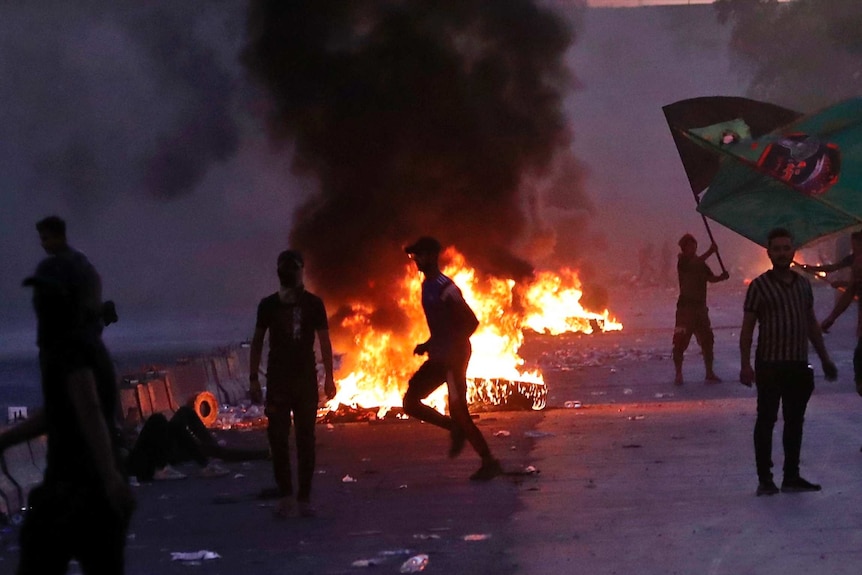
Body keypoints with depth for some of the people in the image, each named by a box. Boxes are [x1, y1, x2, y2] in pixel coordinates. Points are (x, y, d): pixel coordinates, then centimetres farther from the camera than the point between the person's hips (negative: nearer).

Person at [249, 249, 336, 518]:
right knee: (278, 438, -5)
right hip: (277, 379, 0)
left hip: (306, 378, 0)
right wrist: (253, 379, 3)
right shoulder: (268, 305, 4)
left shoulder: (313, 304, 3)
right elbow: (257, 342, 8)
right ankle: (285, 494, 6)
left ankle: (304, 497, 6)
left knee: (305, 438, 0)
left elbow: (324, 341, 6)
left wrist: (329, 377, 0)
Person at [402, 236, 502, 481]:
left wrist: (452, 348, -23)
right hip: (440, 357, 9)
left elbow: (471, 321, -21)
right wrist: (428, 344, 13)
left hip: (453, 356, -9)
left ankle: (489, 463, 2)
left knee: (458, 411, -7)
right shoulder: (427, 286, 13)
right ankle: (456, 429, 18)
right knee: (411, 402, 6)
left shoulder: (444, 288, -18)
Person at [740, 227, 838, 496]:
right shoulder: (760, 285, -5)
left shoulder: (803, 284, 11)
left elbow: (812, 324, 19)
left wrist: (824, 359, 18)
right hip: (770, 365, -5)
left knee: (795, 421, 9)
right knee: (766, 420, -1)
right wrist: (745, 365, -13)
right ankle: (765, 479, 3)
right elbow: (747, 327, -6)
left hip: (798, 365, 5)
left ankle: (792, 476, 17)